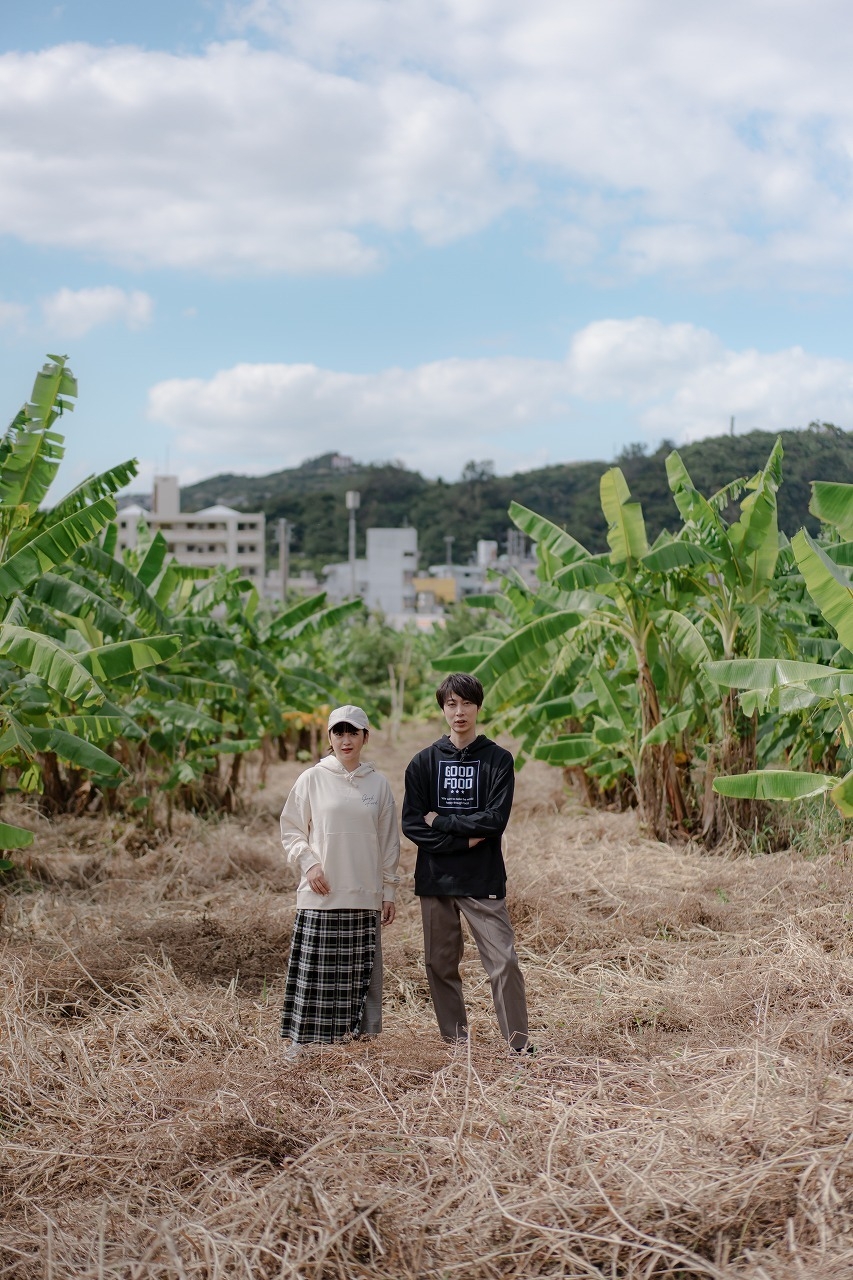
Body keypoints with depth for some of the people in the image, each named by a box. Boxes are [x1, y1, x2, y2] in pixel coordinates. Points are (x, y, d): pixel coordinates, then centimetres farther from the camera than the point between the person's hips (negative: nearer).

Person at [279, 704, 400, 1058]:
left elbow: (388, 842, 11)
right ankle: (303, 1037, 4)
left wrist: (388, 891, 10)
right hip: (320, 896, -2)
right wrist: (308, 863, -10)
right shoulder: (312, 780, 0)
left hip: (365, 897, 2)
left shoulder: (378, 784, 7)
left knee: (362, 971, 6)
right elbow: (291, 831, 6)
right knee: (314, 970, -3)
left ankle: (362, 1032, 14)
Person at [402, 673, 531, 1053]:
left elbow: (494, 820, -10)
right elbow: (411, 824, -4)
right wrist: (464, 839, -12)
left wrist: (439, 821, -8)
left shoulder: (498, 760, 1)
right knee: (440, 965, 8)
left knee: (503, 962, -7)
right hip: (435, 879, 2)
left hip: (483, 880, -2)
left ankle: (519, 1046, -2)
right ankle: (455, 1044, 19)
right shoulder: (424, 762, 6)